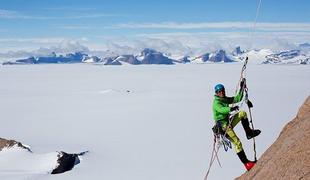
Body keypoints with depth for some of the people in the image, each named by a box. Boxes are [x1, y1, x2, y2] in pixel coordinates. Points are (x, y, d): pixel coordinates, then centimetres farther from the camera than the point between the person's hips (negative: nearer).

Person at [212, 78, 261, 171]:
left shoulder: (225, 99, 13)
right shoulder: (216, 103, -13)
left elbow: (237, 99, 14)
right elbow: (222, 110, -33)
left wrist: (242, 88, 6)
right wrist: (231, 109, -49)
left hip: (229, 122, 8)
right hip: (223, 126, -8)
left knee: (243, 113, -4)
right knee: (237, 143, -15)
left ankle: (249, 133, 0)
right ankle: (246, 163, -10)